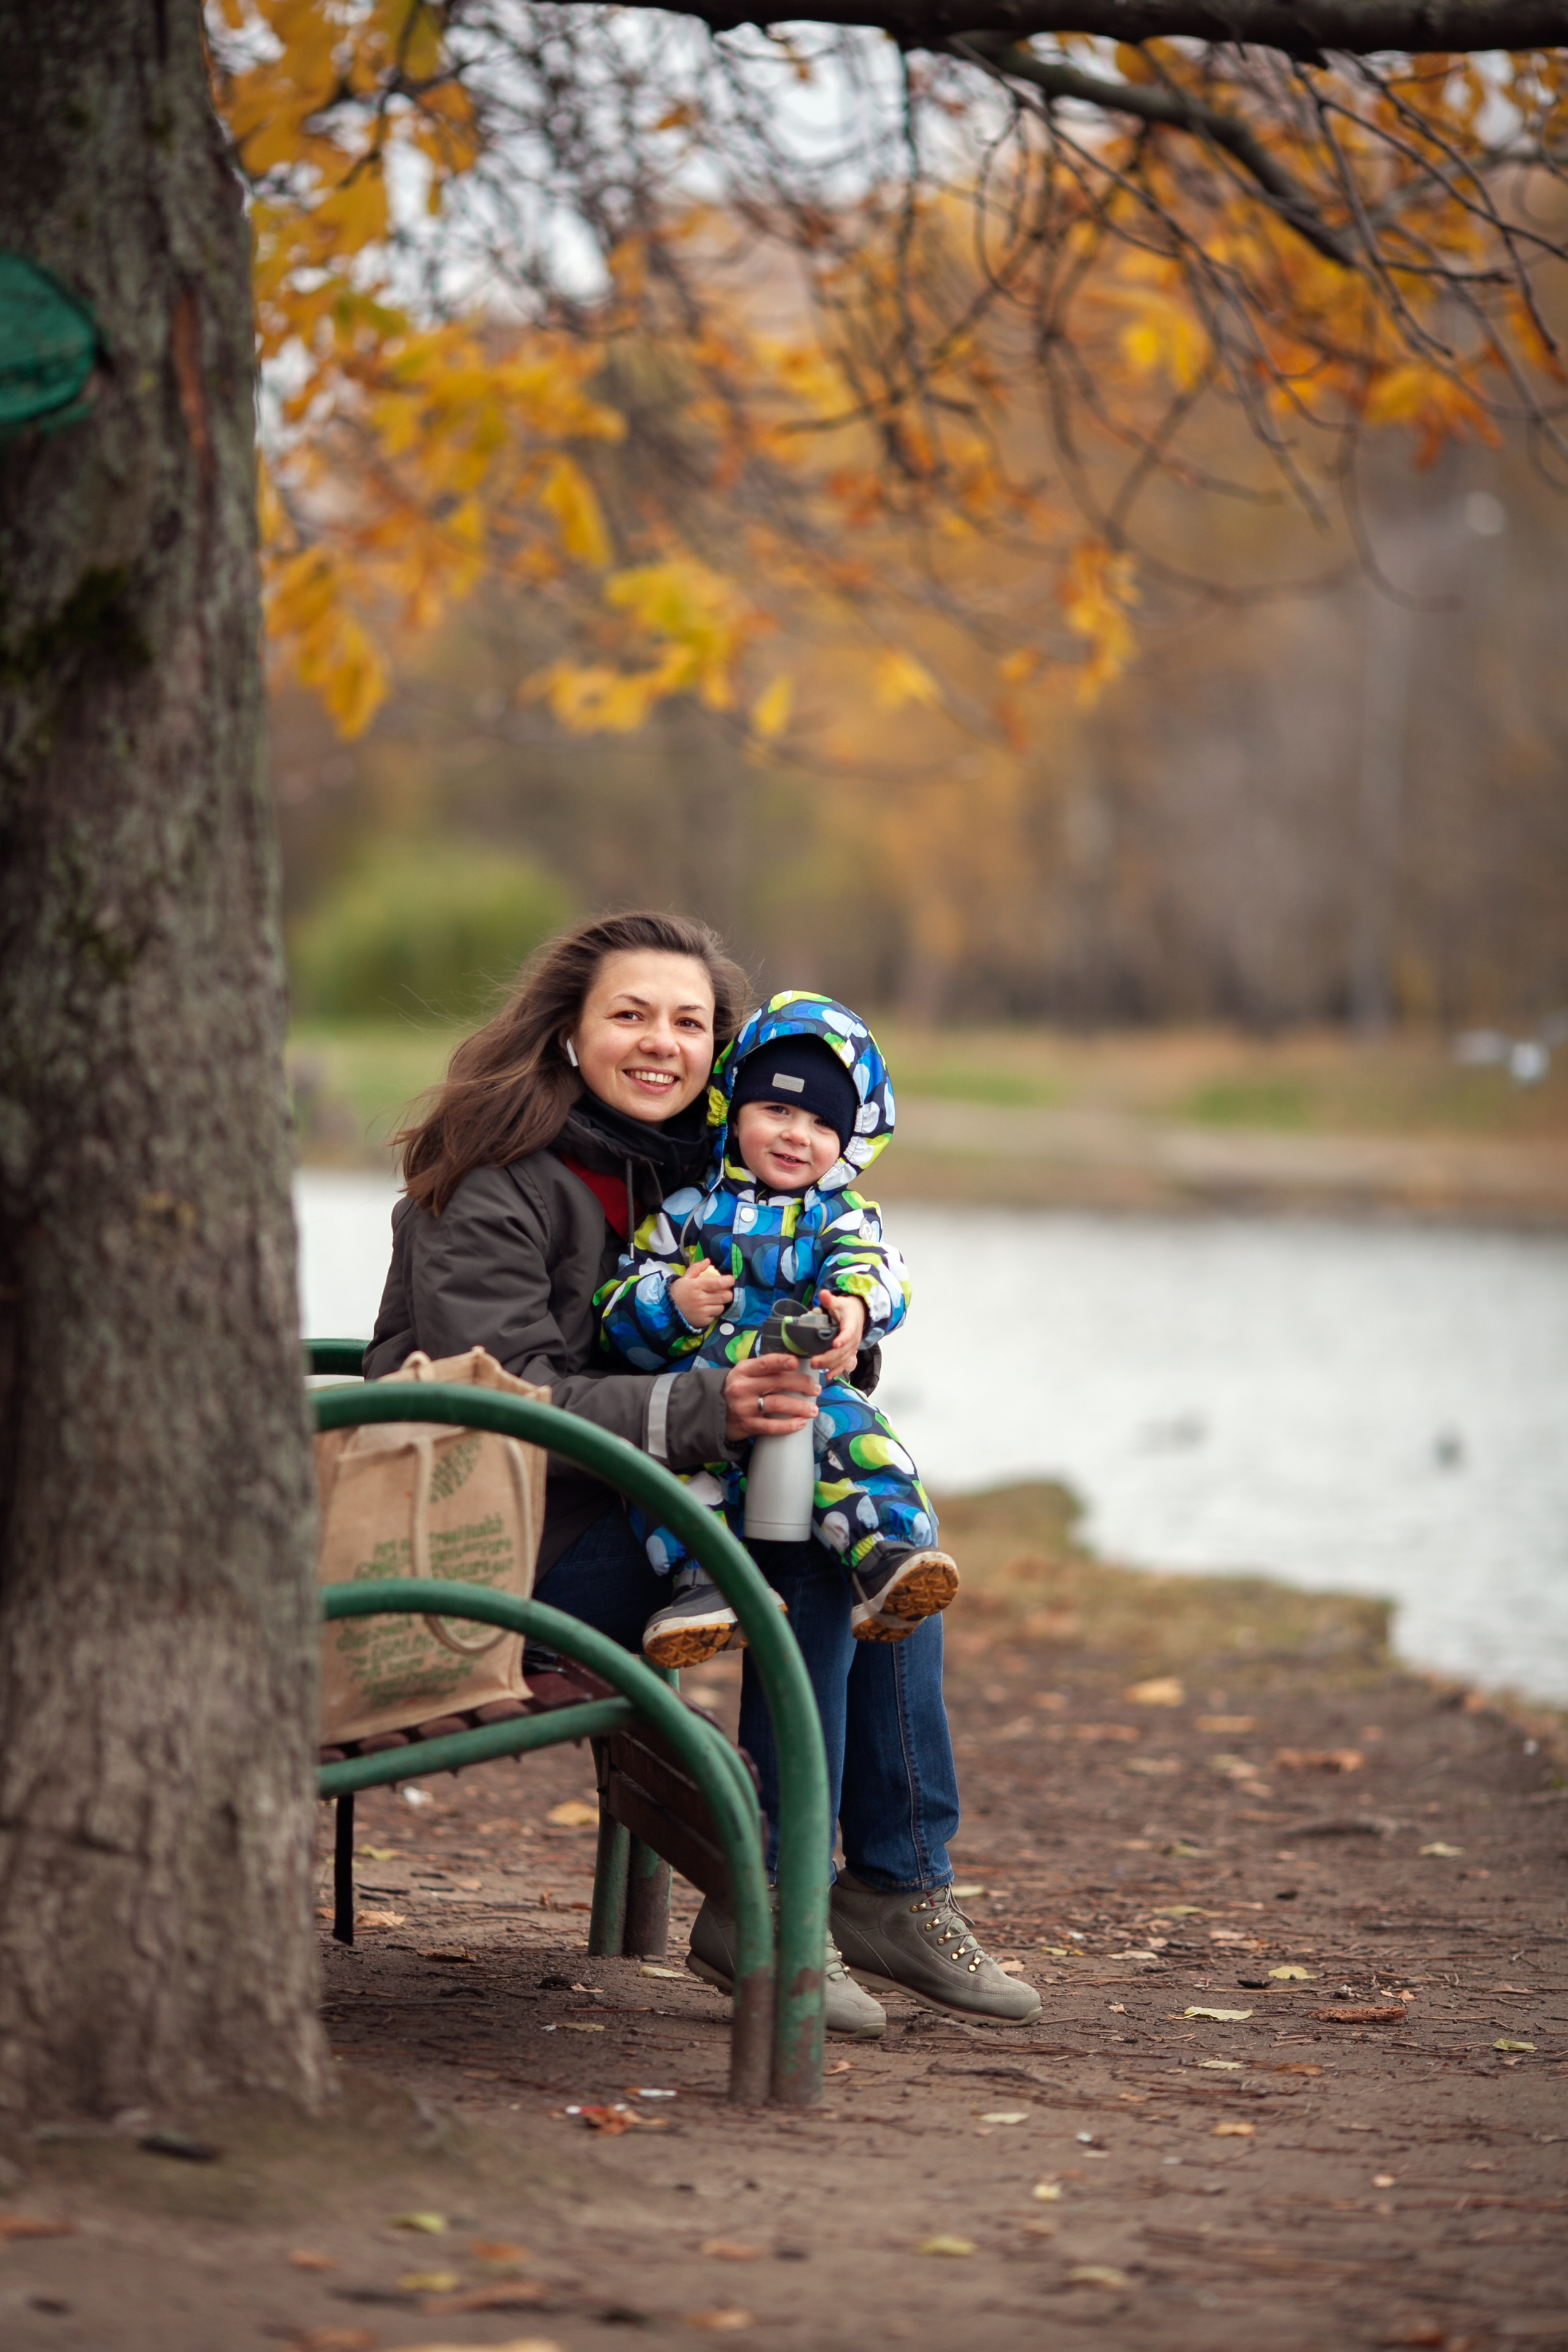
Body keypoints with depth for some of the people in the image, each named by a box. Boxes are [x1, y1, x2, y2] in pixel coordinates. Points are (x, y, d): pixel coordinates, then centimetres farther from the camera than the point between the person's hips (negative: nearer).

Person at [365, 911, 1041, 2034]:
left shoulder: (689, 1163, 10)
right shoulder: (496, 1181, -13)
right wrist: (703, 1410, -35)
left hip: (629, 1509, 8)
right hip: (500, 1545, -8)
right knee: (813, 1557, -23)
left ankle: (899, 1886, -6)